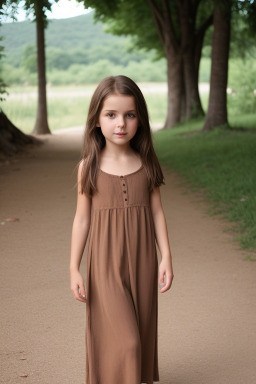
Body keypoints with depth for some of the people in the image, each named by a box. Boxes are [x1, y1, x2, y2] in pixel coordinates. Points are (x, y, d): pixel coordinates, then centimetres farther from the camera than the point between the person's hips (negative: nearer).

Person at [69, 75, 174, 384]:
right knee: (121, 338, -7)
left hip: (141, 262, 3)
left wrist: (166, 257, 0)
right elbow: (82, 218, -1)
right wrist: (74, 269, -2)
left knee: (141, 332, 12)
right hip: (106, 264, -2)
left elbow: (156, 212, 5)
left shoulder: (146, 164, 0)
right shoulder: (89, 167, -5)